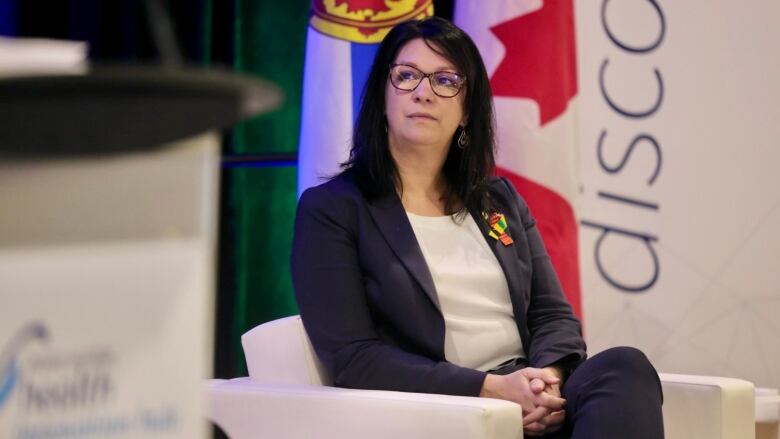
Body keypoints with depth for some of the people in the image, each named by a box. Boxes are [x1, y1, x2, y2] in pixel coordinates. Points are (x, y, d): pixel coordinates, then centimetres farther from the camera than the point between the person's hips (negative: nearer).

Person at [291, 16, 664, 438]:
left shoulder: (501, 200, 19)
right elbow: (352, 358, -8)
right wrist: (492, 388, -18)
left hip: (529, 399, 7)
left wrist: (545, 380, -12)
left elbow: (553, 315, 14)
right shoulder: (329, 209, 1)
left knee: (624, 366, -28)